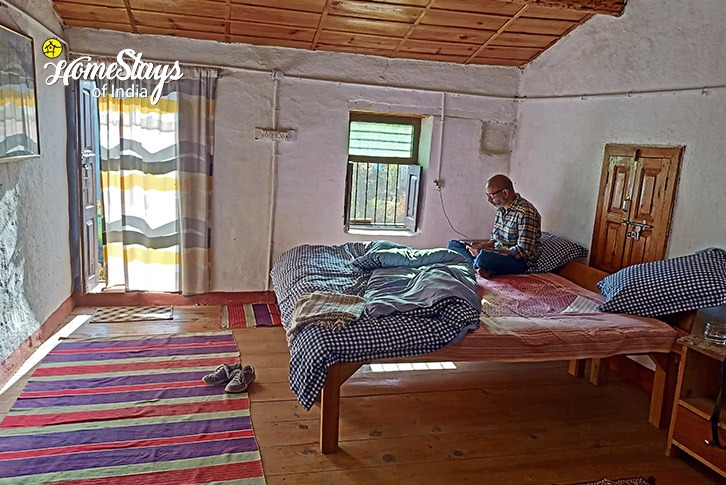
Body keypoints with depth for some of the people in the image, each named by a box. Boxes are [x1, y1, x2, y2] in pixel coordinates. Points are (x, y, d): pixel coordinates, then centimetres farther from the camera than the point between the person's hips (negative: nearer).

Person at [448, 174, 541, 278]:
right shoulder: (501, 209, 8)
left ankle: (482, 268, -6)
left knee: (483, 257, -39)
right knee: (453, 244, 3)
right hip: (499, 253, 9)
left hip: (520, 261, -9)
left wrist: (486, 250, -25)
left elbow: (523, 251, -25)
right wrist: (481, 246, -7)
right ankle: (484, 268, -15)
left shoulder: (525, 213, -20)